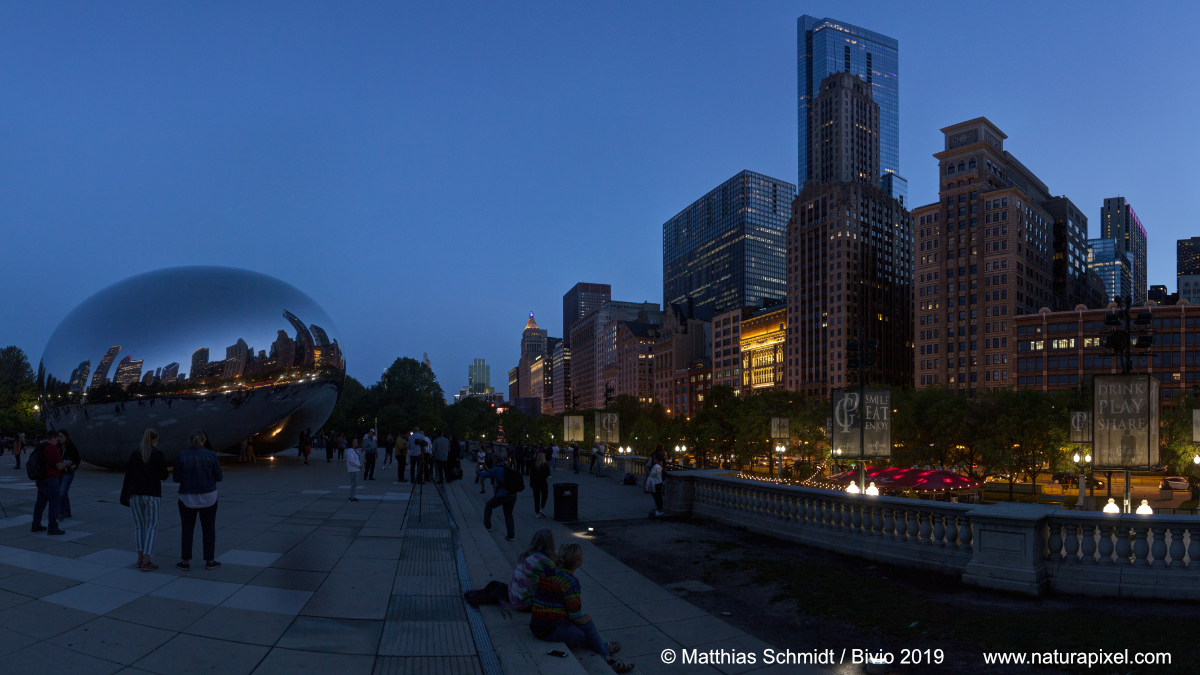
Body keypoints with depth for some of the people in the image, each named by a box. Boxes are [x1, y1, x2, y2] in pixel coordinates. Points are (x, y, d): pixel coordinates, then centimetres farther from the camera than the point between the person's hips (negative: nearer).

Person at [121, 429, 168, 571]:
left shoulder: (134, 454, 4)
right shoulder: (158, 454, -7)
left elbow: (128, 475, 6)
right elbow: (164, 476, -4)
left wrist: (125, 493, 15)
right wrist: (164, 463, 15)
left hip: (135, 493, 4)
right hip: (152, 494, -4)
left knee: (139, 525, 15)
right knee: (151, 527, 2)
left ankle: (140, 558, 17)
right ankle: (146, 562, -2)